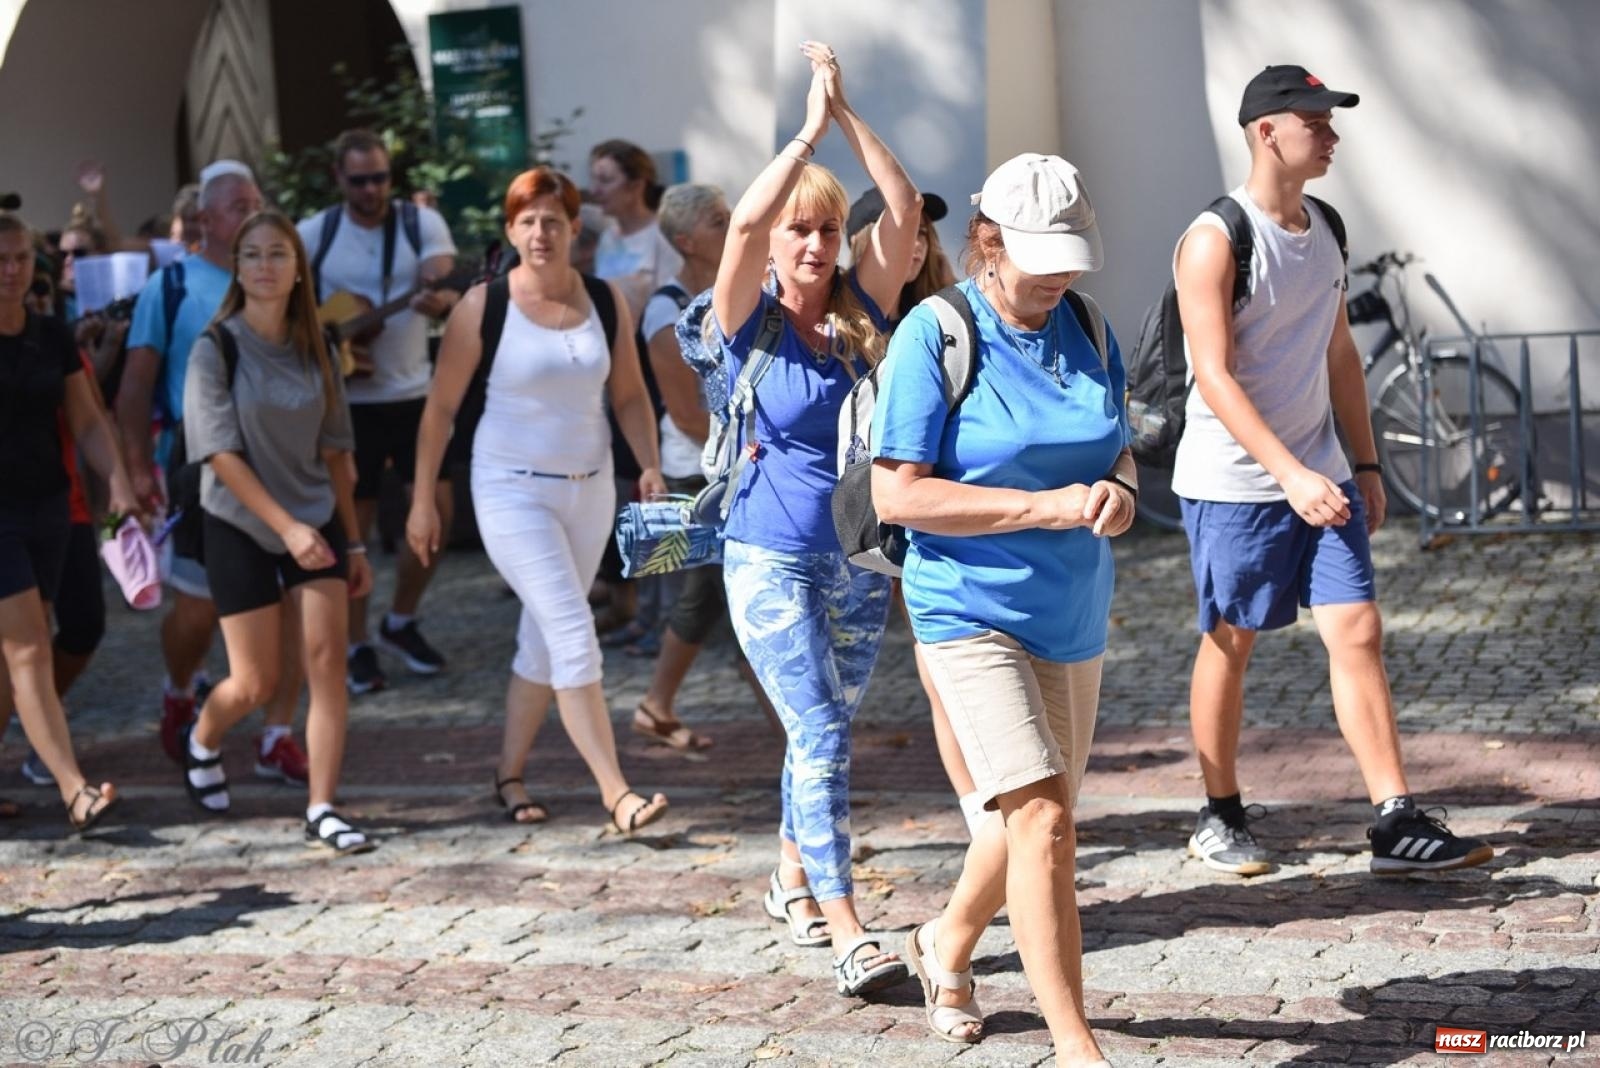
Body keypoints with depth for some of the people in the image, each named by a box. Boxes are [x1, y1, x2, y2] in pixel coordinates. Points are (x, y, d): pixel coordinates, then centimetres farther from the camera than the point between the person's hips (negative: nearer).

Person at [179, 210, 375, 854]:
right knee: (255, 682, 1)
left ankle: (322, 811, -7)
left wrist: (353, 543, 7)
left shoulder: (311, 352, 4)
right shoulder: (215, 350, -9)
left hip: (316, 520, 3)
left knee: (327, 660, -10)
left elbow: (333, 451, 8)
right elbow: (221, 452, -13)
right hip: (239, 527, -3)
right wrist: (286, 526, -20)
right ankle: (202, 742, 35)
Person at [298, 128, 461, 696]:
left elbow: (450, 289, -18)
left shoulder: (422, 222, -3)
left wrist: (441, 300, -41)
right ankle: (358, 646, 14)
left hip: (414, 392, 1)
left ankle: (401, 622, 18)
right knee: (353, 523, 3)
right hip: (347, 398, -1)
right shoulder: (313, 235, -3)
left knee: (438, 508, -2)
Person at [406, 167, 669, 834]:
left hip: (590, 489, 5)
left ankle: (509, 776, 25)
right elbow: (441, 408, -3)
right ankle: (616, 792, -16)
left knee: (544, 640, 11)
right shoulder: (483, 306, -9)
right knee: (573, 633, -15)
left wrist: (649, 465, -6)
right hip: (513, 490, -5)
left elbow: (629, 396, 10)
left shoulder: (606, 301, 2)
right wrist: (422, 500, -3)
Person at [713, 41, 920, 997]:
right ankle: (848, 935, -14)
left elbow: (906, 208, -9)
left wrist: (848, 113, -13)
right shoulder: (749, 321, -6)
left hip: (860, 556, 4)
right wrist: (812, 128, -19)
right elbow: (746, 219, -24)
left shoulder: (861, 313, 2)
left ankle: (794, 879, 35)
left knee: (827, 732, 15)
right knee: (823, 735, -12)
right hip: (773, 558, -4)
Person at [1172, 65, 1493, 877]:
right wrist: (1290, 475, -25)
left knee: (1358, 632, -2)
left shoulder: (1325, 230, 9)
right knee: (1230, 645, 5)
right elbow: (1215, 377, -19)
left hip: (1320, 476, 6)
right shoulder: (1216, 239, -14)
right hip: (1233, 481, -6)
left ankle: (1396, 824, -2)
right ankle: (1220, 818, 20)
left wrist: (1365, 464, 14)